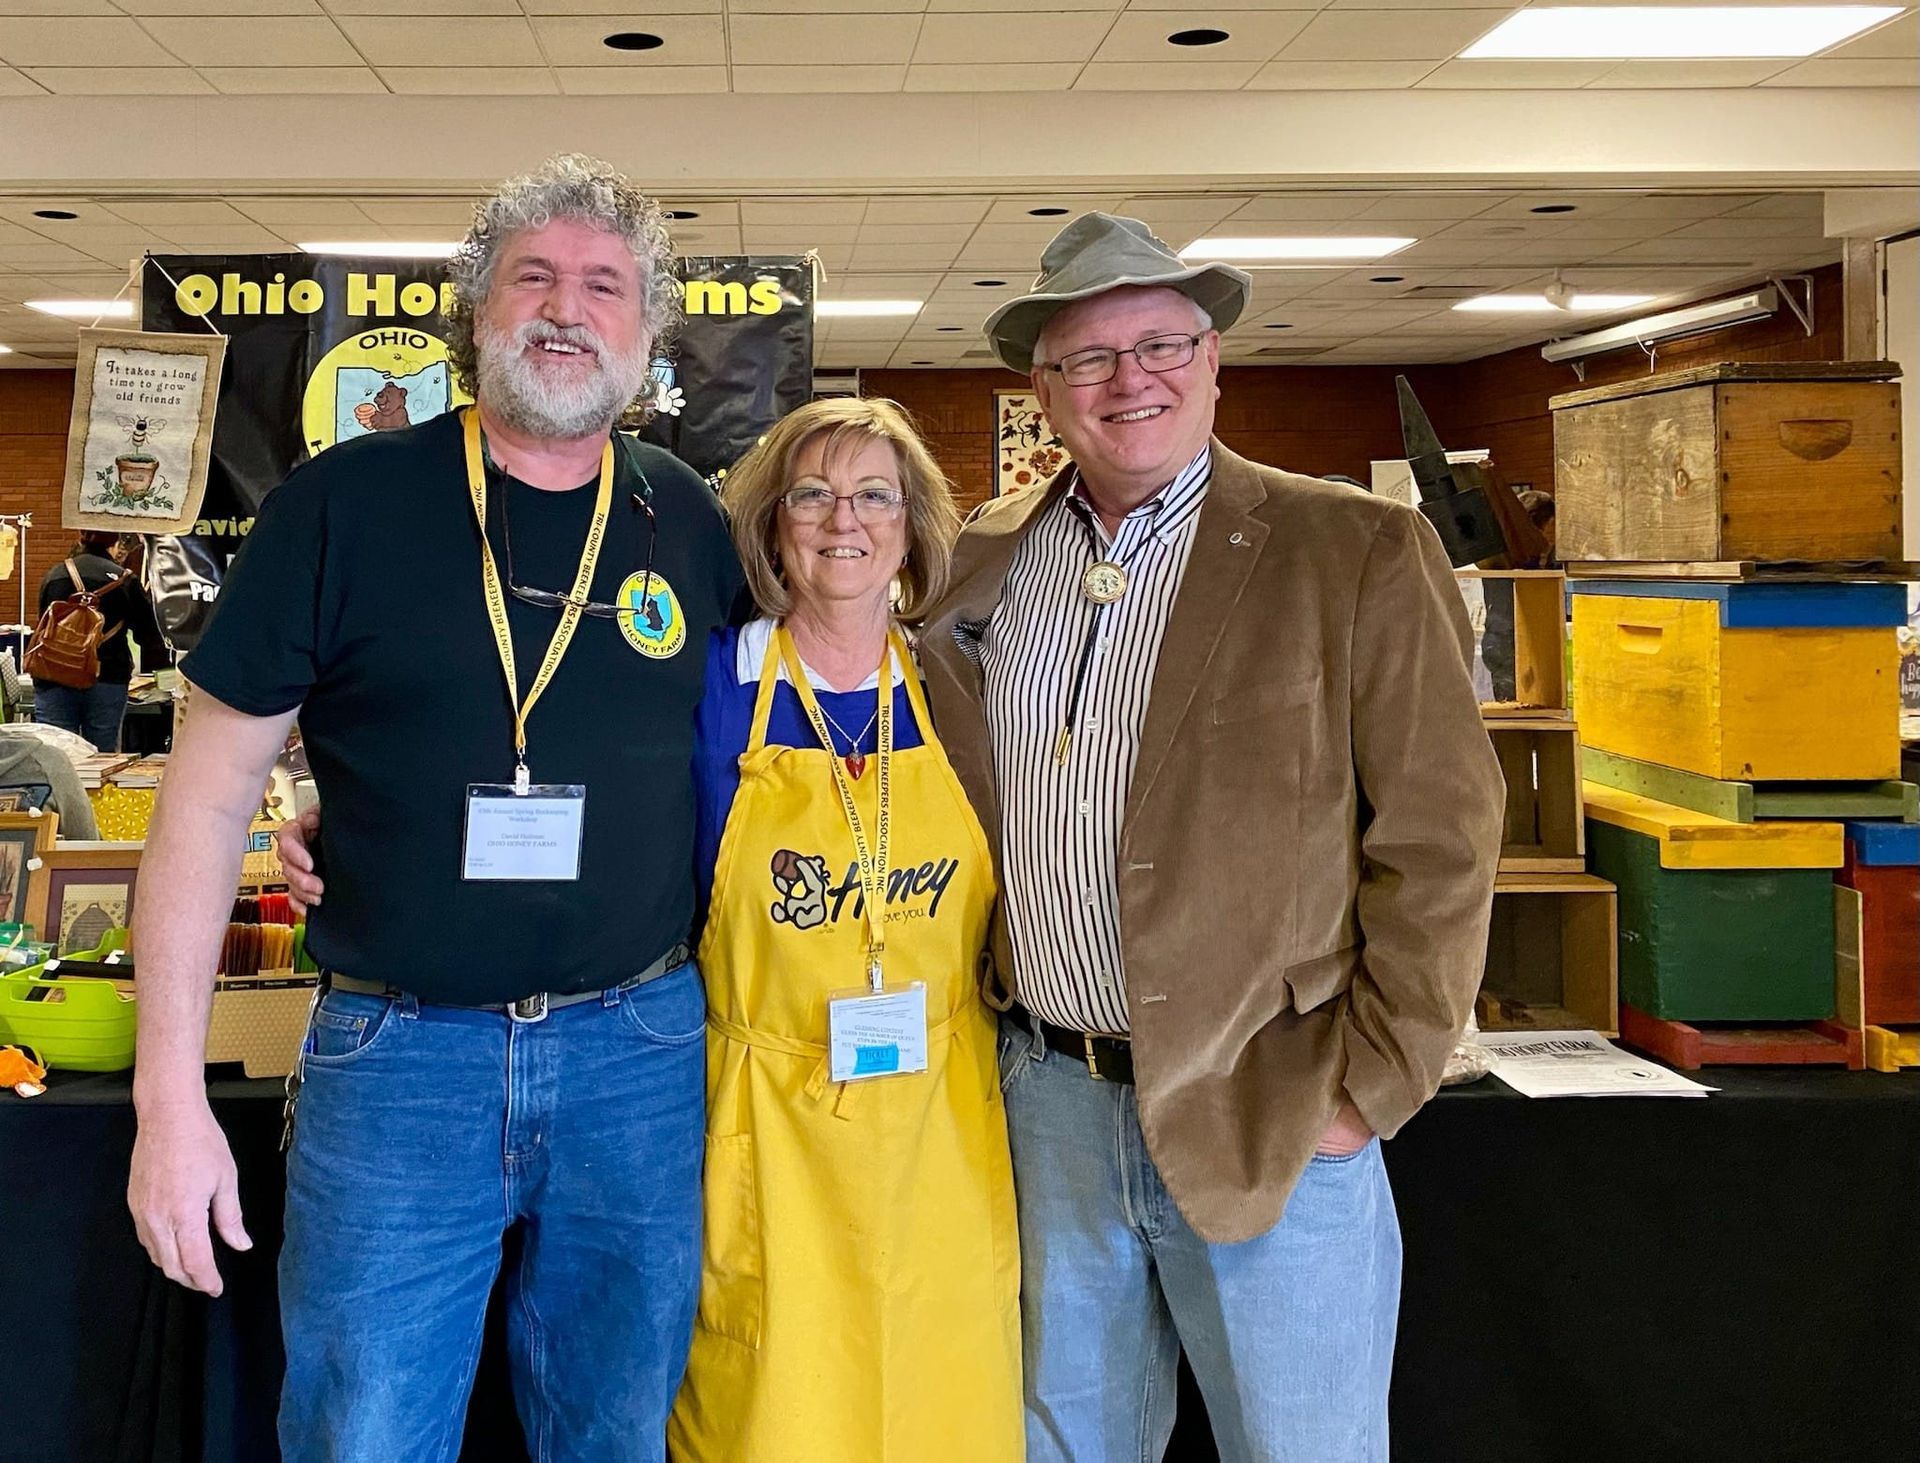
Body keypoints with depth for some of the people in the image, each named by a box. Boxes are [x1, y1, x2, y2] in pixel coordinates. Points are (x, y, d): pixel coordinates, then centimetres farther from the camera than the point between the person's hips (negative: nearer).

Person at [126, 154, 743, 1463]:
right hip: (398, 1050, -2)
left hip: (638, 1048, 3)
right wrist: (169, 1088, -7)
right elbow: (213, 787, -4)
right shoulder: (344, 504, -5)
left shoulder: (691, 524, 4)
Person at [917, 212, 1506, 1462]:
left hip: (1267, 1115, -4)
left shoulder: (1359, 552, -7)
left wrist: (1371, 1086, -11)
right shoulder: (986, 561, 6)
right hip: (1050, 1100, 4)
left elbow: (1438, 842, -9)